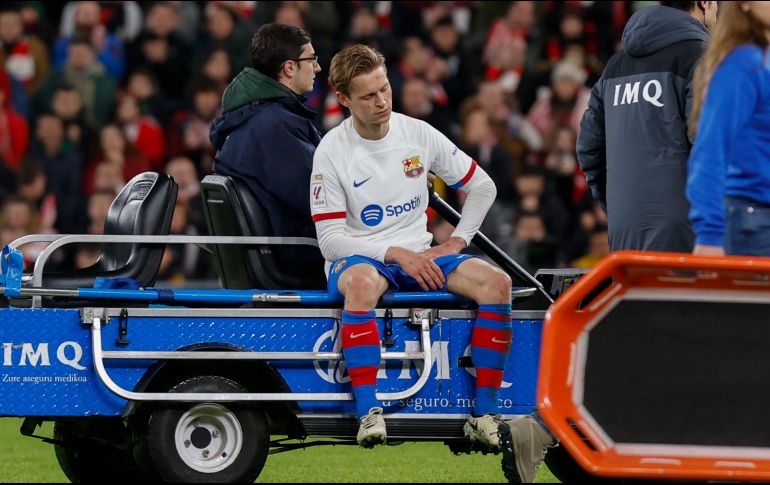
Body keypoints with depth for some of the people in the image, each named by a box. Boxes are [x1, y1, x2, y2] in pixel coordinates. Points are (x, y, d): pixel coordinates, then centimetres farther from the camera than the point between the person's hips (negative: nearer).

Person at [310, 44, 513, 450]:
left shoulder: (419, 134, 3)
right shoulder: (332, 152, -7)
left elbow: (482, 186, 15)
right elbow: (330, 240, -10)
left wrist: (457, 242, 2)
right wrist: (394, 254, -20)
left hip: (419, 257, 4)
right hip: (357, 258, -4)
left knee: (496, 282, -22)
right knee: (362, 282, -41)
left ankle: (484, 413, -21)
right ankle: (368, 413, -44)